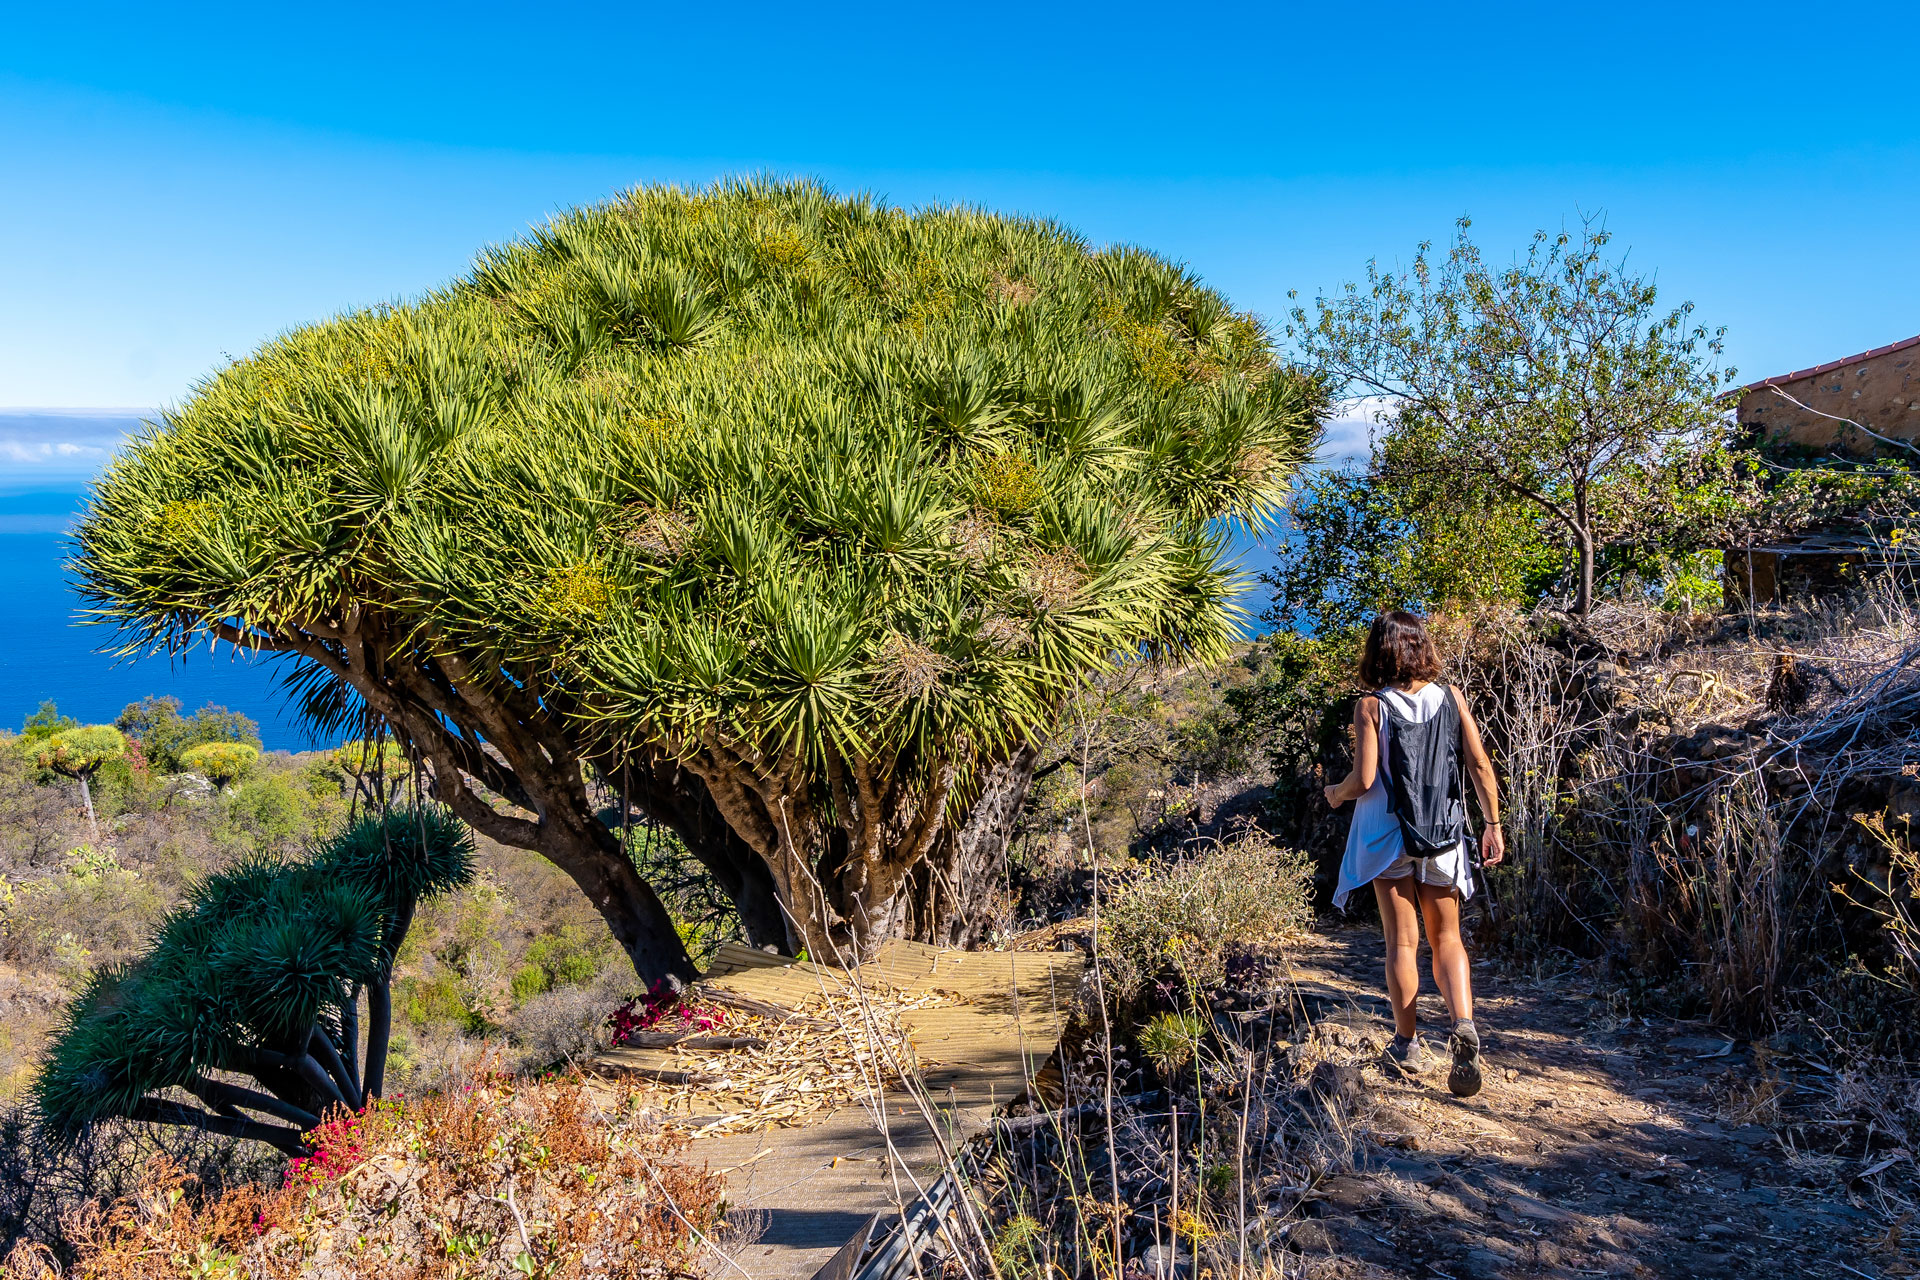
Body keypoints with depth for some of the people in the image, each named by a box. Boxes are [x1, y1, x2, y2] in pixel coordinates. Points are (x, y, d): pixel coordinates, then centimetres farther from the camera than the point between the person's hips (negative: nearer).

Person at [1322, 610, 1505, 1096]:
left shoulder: (1371, 707, -9)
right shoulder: (1451, 698, -1)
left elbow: (1363, 779, -14)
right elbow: (1480, 765, -3)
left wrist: (1335, 793, 7)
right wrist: (1492, 824, 5)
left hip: (1388, 834, -2)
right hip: (1442, 834, 2)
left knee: (1402, 941, 8)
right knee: (1446, 936, 12)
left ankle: (1407, 1043, 15)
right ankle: (1463, 1024, -10)